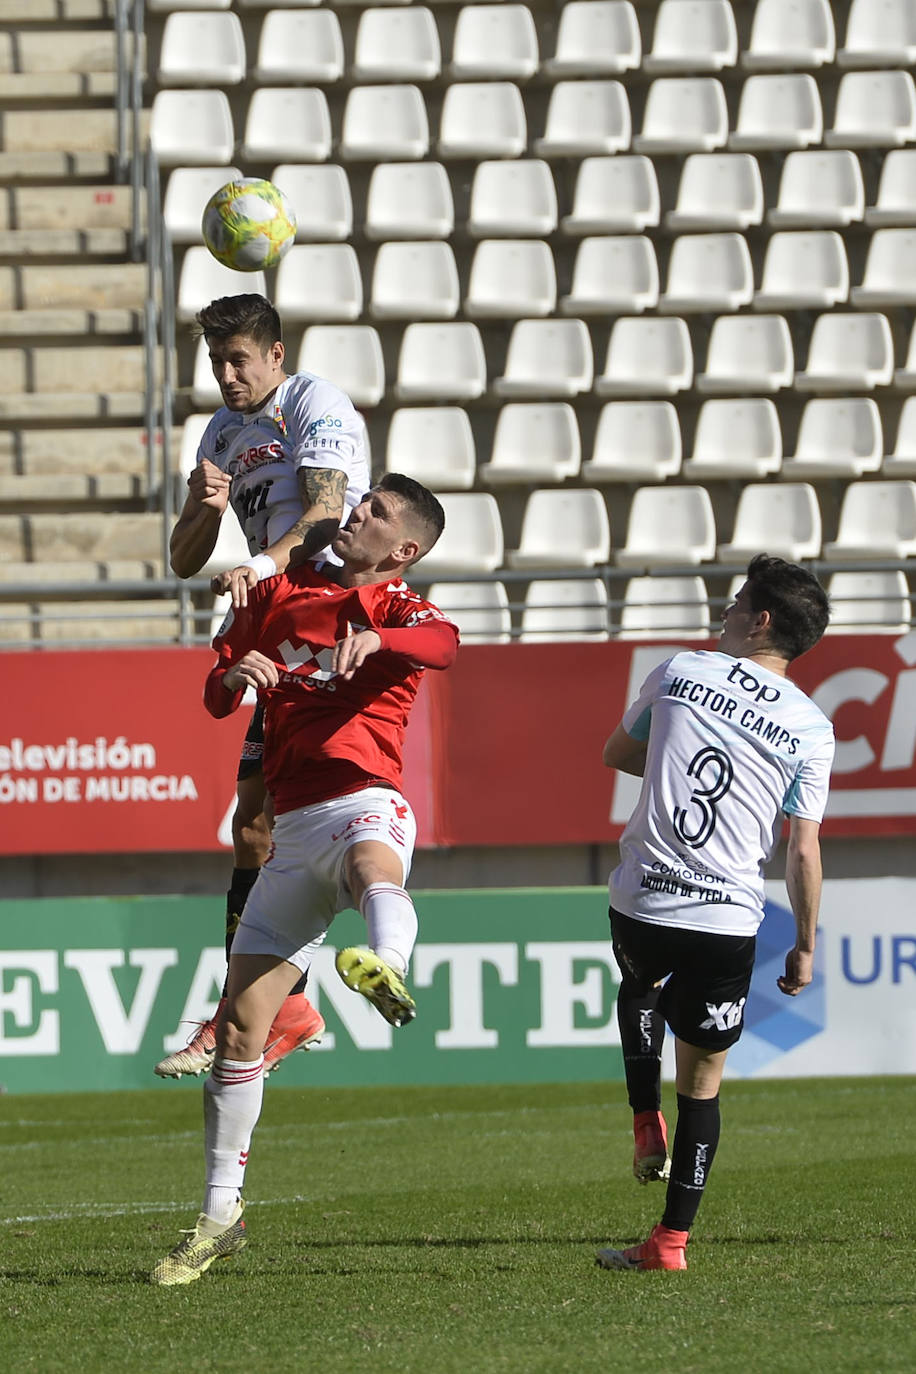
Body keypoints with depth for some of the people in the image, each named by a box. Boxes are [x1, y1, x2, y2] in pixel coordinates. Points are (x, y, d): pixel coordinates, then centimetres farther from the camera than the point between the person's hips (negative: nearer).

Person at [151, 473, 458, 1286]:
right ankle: (221, 1214, 14)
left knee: (374, 869, -43)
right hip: (293, 826, 5)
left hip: (363, 802, -5)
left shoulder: (396, 608, 5)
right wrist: (236, 675, -4)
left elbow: (442, 642, -19)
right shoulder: (280, 594, 21)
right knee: (241, 1026, 3)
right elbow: (215, 699, 21)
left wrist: (376, 635, -42)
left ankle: (387, 971, -78)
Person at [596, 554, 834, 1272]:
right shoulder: (812, 727, -1)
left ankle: (647, 1124, 18)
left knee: (641, 983, 36)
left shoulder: (679, 672, 1)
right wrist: (806, 947, 9)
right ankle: (673, 1240, 10)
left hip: (641, 900, 1)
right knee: (703, 1081, 12)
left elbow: (617, 754, 16)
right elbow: (804, 851, -1)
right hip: (729, 918, -1)